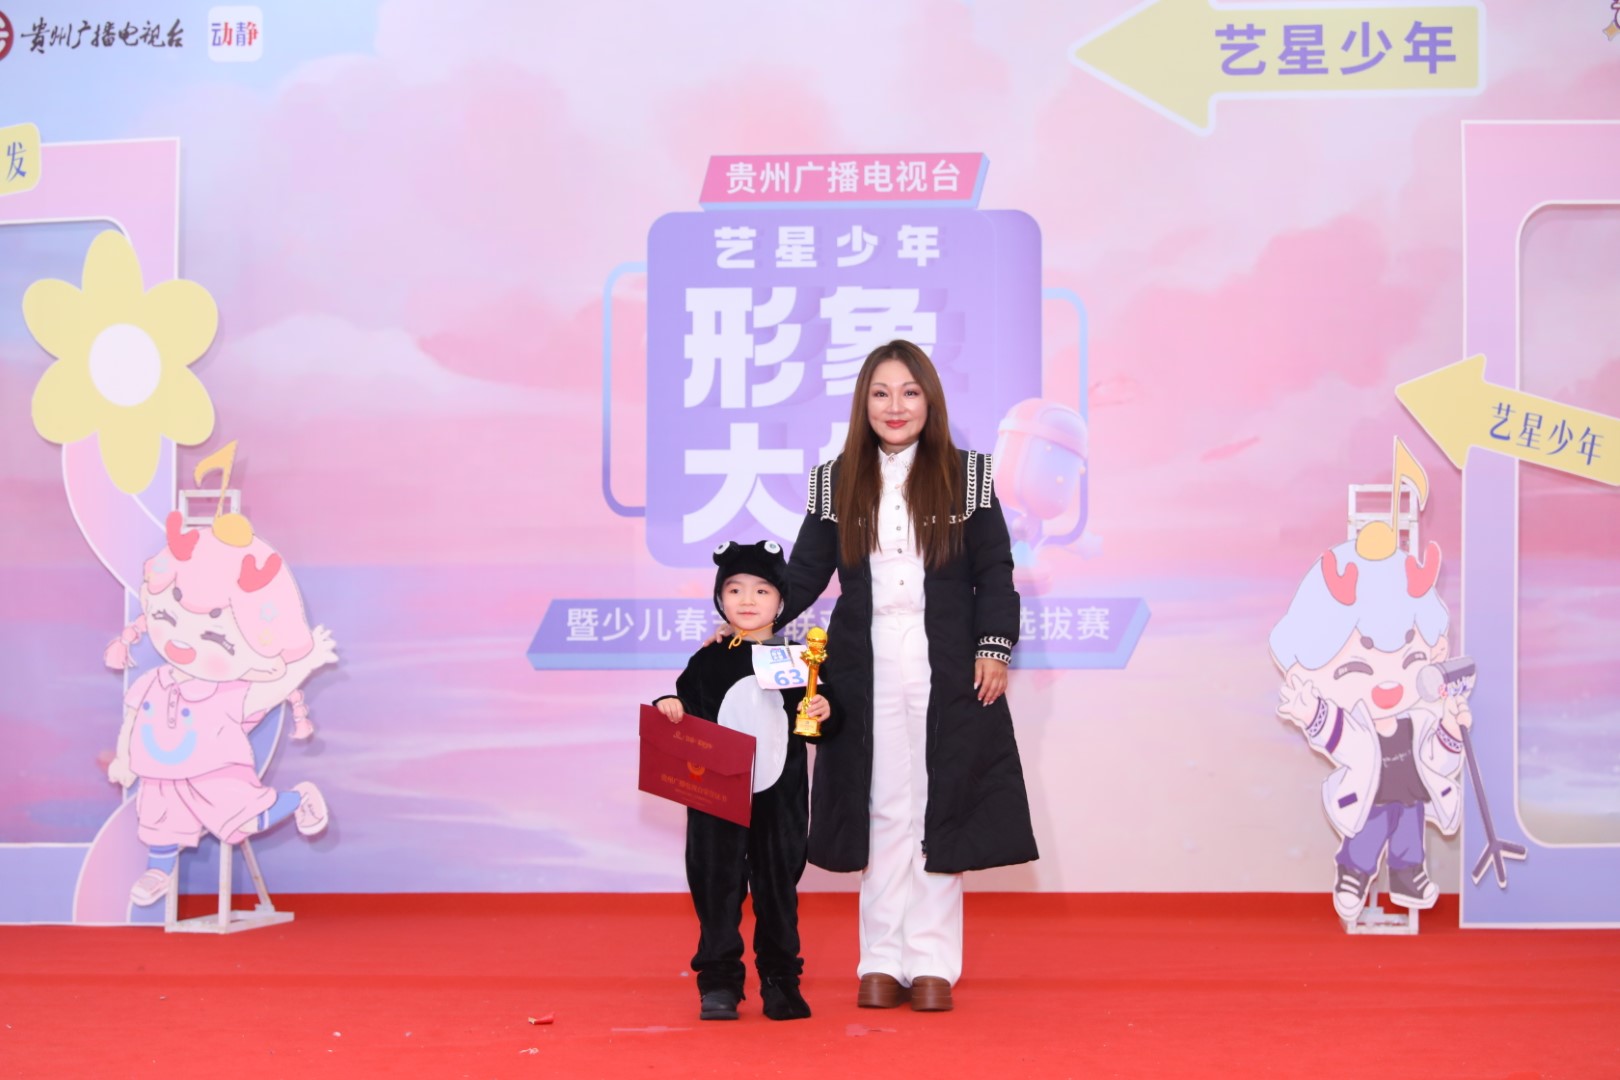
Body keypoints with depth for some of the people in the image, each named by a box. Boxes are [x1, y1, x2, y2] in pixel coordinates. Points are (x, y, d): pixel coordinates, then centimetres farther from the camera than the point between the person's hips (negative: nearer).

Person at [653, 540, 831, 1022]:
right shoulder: (707, 662, 3)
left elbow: (812, 728, 9)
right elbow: (687, 708, 5)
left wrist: (823, 714, -11)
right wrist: (671, 708, -15)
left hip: (778, 800, 1)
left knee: (778, 888, 8)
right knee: (717, 888, 2)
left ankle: (781, 981, 19)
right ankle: (718, 982, 11)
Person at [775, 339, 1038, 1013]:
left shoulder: (965, 476, 4)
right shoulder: (836, 482, 7)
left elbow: (994, 571, 3)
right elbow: (805, 573, 8)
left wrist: (994, 646, -7)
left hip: (948, 669, -1)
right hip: (867, 669, 1)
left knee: (939, 807, 1)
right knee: (880, 810, 4)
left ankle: (933, 963, 8)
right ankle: (882, 961, 11)